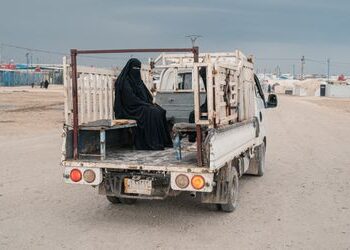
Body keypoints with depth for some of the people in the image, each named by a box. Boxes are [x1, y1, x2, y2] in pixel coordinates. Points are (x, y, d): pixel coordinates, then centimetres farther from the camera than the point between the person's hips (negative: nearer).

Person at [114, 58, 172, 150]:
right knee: (151, 113, -28)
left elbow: (147, 95, 20)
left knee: (160, 112, -12)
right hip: (131, 109, -8)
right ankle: (151, 143, -27)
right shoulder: (125, 81, -8)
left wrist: (151, 102, 0)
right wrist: (146, 104, -18)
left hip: (142, 106, 8)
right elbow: (131, 99, -17)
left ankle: (162, 141, -16)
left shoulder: (138, 80, 19)